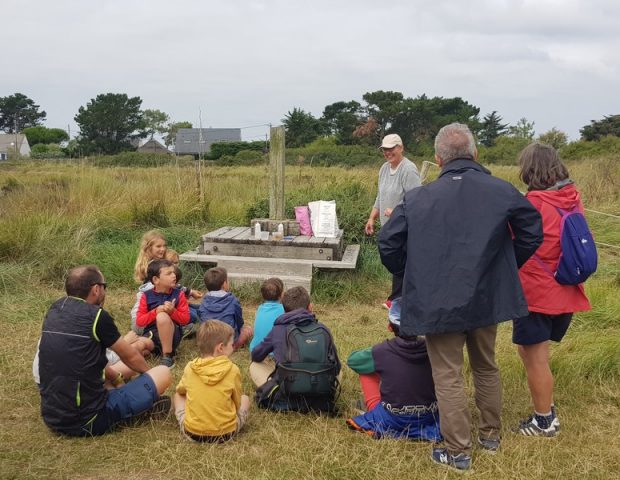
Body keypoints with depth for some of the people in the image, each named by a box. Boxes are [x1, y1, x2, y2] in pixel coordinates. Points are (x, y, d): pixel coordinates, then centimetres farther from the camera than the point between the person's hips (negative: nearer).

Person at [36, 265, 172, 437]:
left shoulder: (54, 310, 5)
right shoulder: (96, 316, -13)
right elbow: (131, 357, 4)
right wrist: (149, 374, 22)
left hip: (51, 417, 8)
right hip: (87, 421, -8)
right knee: (163, 374, 0)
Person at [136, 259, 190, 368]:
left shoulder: (178, 294, 0)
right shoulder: (147, 296, 0)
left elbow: (186, 319, -4)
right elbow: (139, 321, -6)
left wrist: (172, 311, -22)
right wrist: (156, 311, -21)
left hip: (172, 334, -1)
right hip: (151, 334, 1)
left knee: (162, 316, -34)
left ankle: (168, 355, -21)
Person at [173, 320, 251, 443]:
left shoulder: (190, 368, -5)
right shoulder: (232, 370, -11)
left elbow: (180, 390, 16)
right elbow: (237, 403, 0)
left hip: (192, 431, 1)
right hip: (226, 432, -1)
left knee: (178, 395, 26)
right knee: (245, 398, 24)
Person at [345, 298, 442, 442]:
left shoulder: (382, 351, -15)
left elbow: (352, 360, 2)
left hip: (392, 421, -3)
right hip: (429, 418, 3)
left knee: (366, 370, 9)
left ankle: (374, 413, 11)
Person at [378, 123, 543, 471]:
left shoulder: (418, 198, -8)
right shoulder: (502, 191, -4)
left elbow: (388, 243, -6)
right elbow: (532, 233, 3)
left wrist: (411, 275, 11)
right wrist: (504, 267, 16)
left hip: (438, 302, -3)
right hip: (486, 298, 3)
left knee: (448, 377, 8)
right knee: (487, 367, 23)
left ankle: (459, 452, 16)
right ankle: (491, 435, 38)